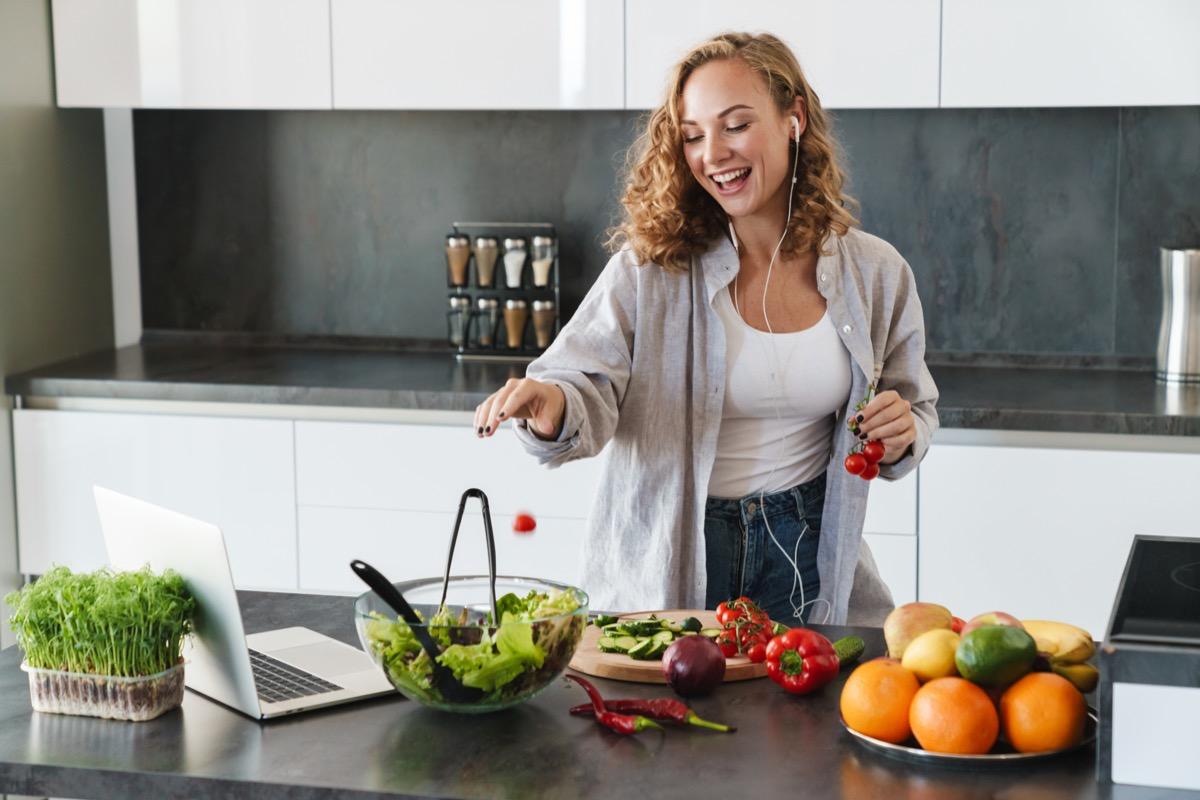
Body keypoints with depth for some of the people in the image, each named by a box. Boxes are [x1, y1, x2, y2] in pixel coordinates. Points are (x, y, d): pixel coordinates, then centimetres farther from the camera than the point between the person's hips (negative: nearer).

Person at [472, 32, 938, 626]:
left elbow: (917, 413, 10)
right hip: (664, 563, -1)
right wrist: (552, 407, -41)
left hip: (800, 553, 2)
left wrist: (901, 436, -12)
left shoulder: (874, 272, -1)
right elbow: (590, 386, -18)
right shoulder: (651, 266, -10)